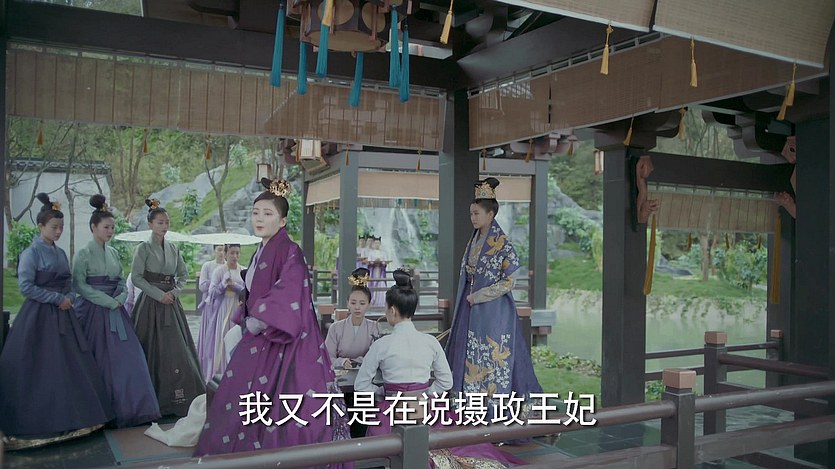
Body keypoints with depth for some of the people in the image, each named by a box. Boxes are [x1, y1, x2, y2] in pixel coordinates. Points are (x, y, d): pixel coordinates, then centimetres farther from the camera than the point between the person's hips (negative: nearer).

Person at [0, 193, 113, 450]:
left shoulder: (60, 253, 12)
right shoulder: (31, 253, -9)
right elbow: (26, 287, -14)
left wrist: (68, 299, 3)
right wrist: (58, 299, -14)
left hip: (63, 317, 7)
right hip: (40, 317, -7)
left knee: (72, 367, 5)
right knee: (41, 371, -2)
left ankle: (69, 418, 13)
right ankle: (44, 423, 7)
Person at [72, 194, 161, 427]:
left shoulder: (113, 253, 12)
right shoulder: (84, 254, -5)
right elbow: (79, 285, -11)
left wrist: (119, 298, -6)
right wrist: (107, 301, -14)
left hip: (115, 311, 5)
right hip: (94, 311, -5)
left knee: (127, 356, -1)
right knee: (100, 360, -1)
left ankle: (130, 406, 6)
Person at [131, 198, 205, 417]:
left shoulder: (173, 249, 11)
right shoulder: (144, 248, -4)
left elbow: (183, 274, 16)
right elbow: (136, 277, -10)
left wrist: (174, 292, -2)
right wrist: (159, 294, -14)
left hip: (171, 303, 4)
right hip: (151, 304, -4)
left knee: (177, 349, 0)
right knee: (153, 351, -3)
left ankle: (177, 398, 6)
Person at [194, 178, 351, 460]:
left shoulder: (290, 252, -13)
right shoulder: (261, 252, 13)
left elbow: (288, 298, -22)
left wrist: (257, 321, -13)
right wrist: (247, 320, 9)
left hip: (284, 342, -9)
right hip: (261, 342, 9)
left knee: (277, 409, -5)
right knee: (248, 408, 13)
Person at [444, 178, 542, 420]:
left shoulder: (502, 243, -12)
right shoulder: (474, 240, 10)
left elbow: (508, 281, -14)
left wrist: (478, 296, -13)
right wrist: (468, 297, 7)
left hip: (494, 310, -7)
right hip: (472, 310, 7)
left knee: (492, 357, -3)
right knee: (469, 356, 8)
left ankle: (496, 413, 7)